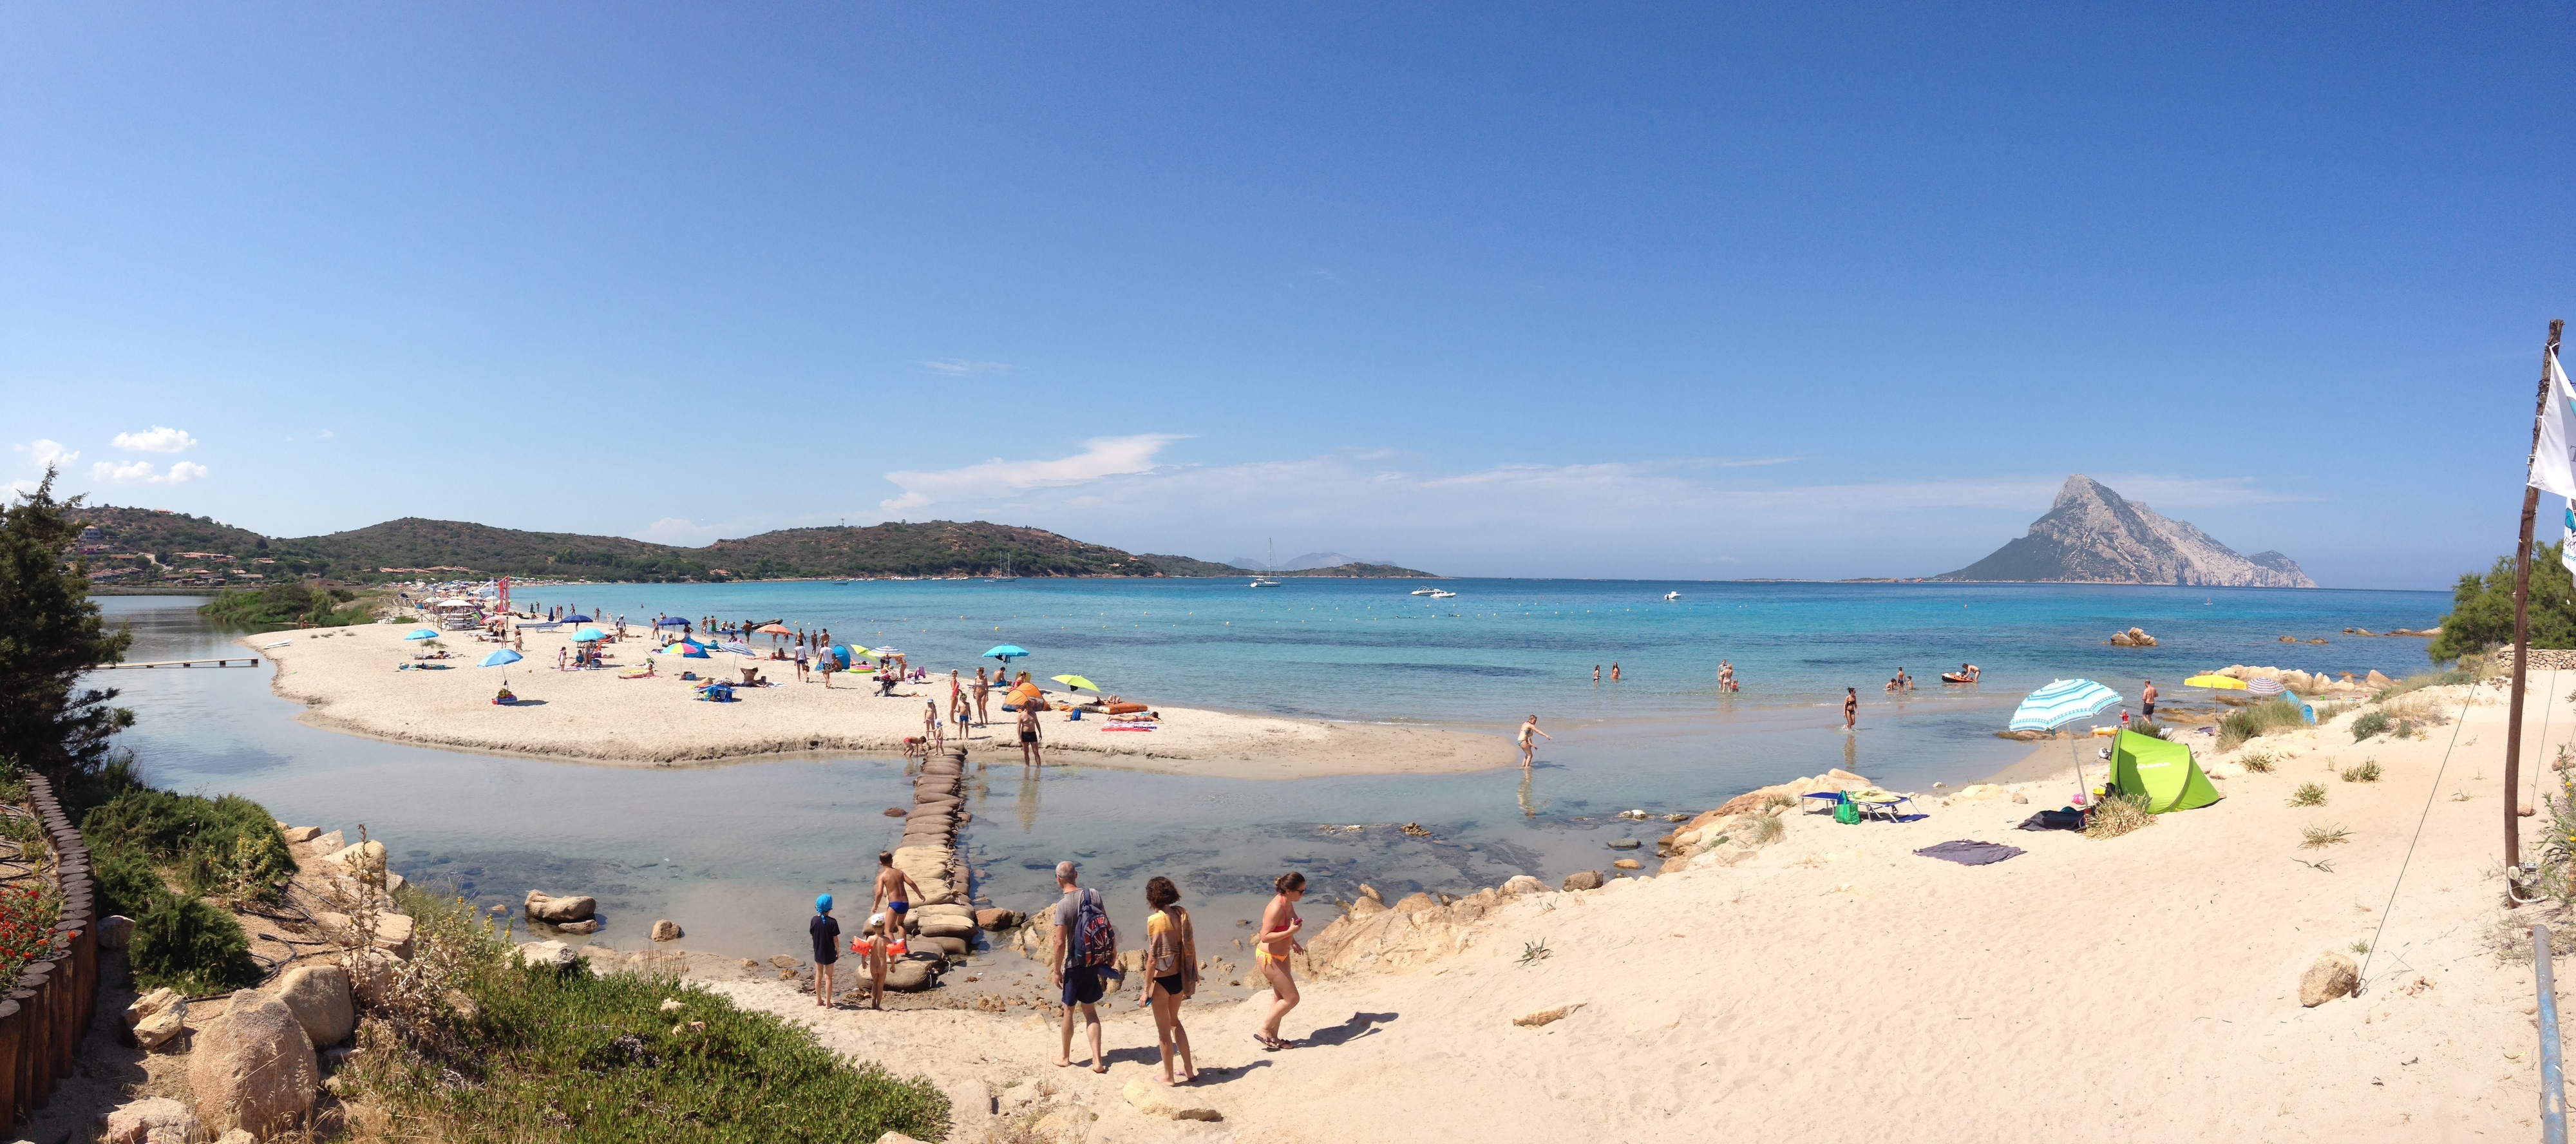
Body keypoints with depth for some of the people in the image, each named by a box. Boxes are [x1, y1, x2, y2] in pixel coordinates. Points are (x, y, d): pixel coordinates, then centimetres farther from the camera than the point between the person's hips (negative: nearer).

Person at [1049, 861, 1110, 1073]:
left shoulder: (1063, 906, -19)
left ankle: (1065, 1056, 31)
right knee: (1090, 1010, 15)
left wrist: (1057, 970, -7)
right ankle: (1097, 1060, 11)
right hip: (1094, 962, 4)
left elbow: (1060, 943, -19)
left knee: (1069, 1010, 14)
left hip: (1075, 965, -4)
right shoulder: (1094, 896, -5)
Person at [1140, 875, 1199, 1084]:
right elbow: (1190, 948, 3)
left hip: (1162, 980, -6)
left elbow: (1153, 958, -19)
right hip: (1179, 977, 6)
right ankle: (1189, 1069, 31)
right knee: (1174, 1021, 26)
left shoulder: (1155, 920, -20)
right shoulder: (1182, 915, -3)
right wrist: (1189, 979, 15)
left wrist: (1146, 991, -12)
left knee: (1163, 1030, 11)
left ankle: (1168, 1076, 25)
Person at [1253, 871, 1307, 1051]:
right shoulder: (1276, 908, -29)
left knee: (1280, 997, 17)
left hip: (1281, 955, 10)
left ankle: (1273, 1037, 29)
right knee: (1292, 998, -4)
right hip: (1269, 958, -10)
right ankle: (1264, 1031, 8)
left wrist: (1294, 943, 11)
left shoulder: (1288, 903, 0)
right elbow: (1265, 937, -28)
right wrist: (1290, 932, -33)